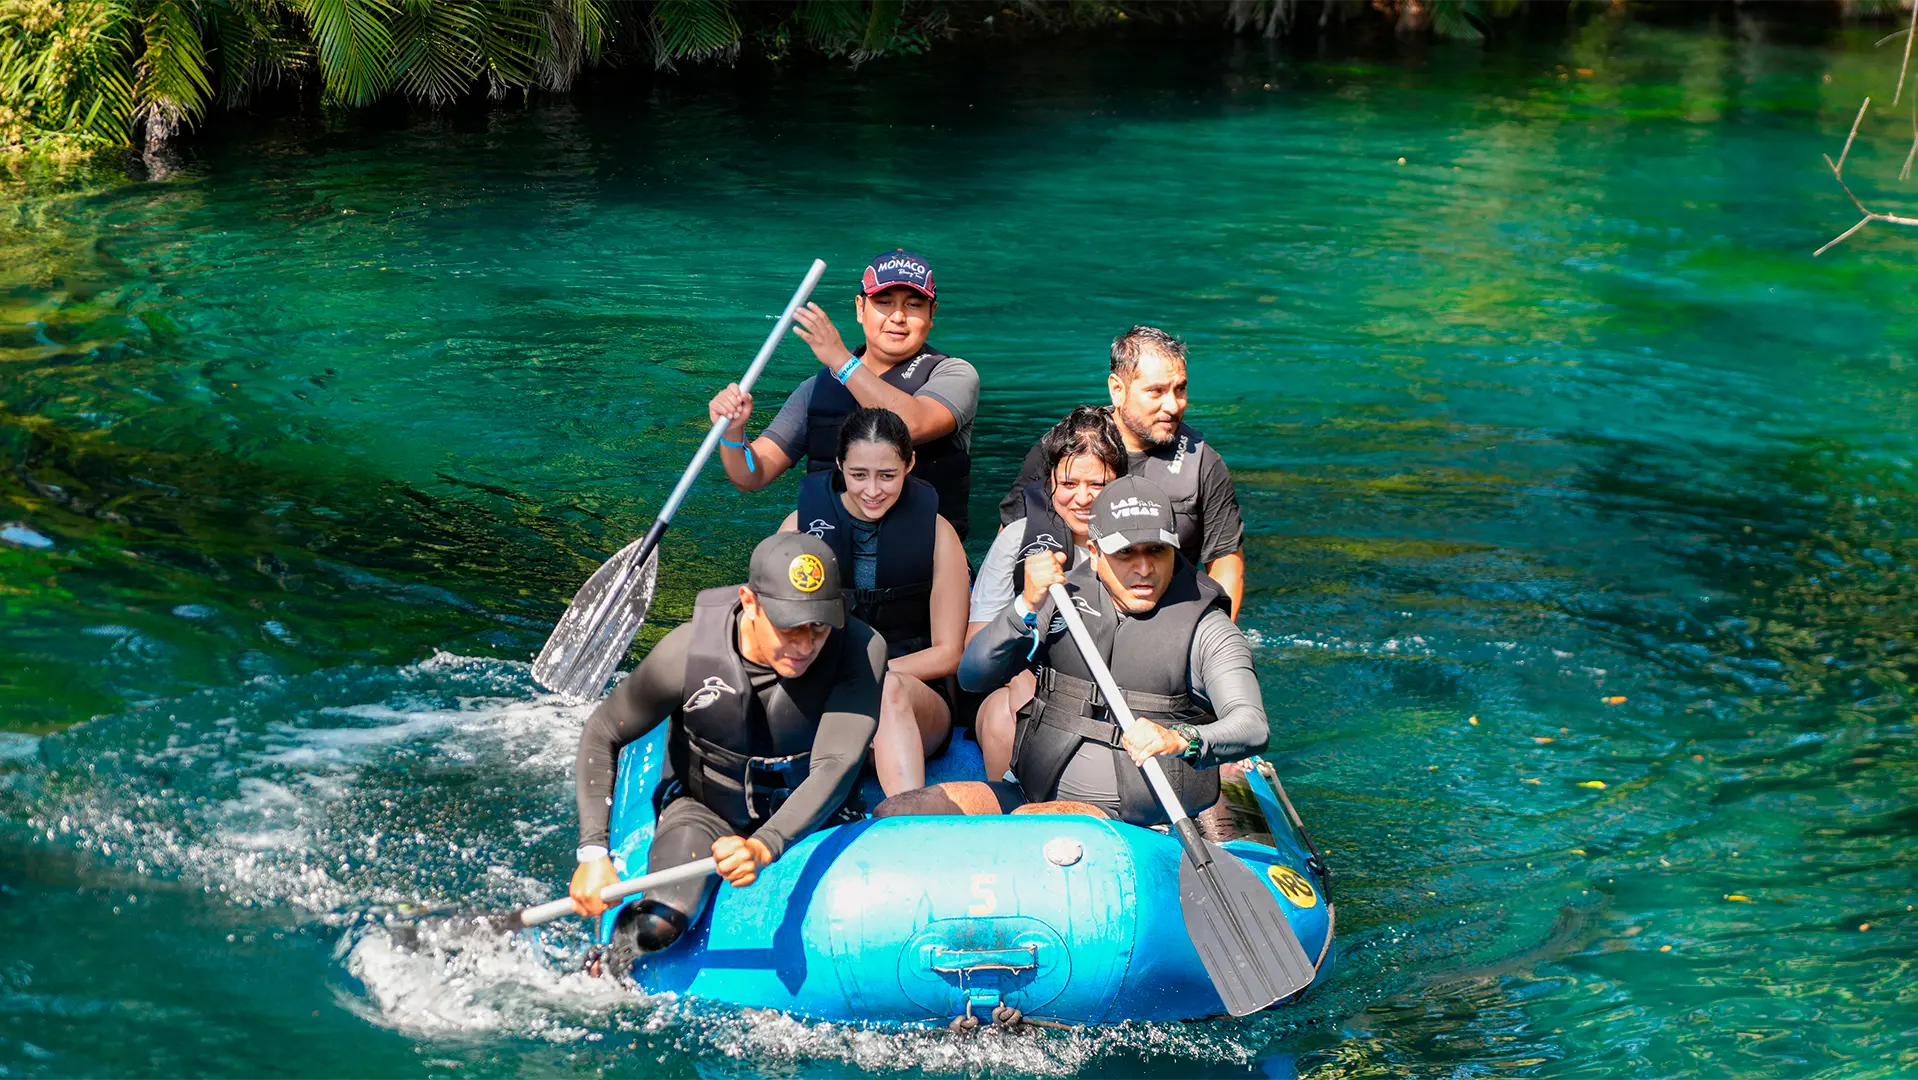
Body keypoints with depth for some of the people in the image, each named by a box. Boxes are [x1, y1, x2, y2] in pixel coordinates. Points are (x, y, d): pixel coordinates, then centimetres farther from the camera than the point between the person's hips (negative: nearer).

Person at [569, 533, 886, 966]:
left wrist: (764, 847, -51)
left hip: (806, 818, 2)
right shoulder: (688, 652, -23)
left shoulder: (860, 651, -25)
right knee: (656, 925, -27)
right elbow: (602, 735, -9)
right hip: (705, 812, -2)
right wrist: (593, 851, -21)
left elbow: (835, 767, -34)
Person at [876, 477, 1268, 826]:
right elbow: (973, 676, 0)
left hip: (1126, 820, -5)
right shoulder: (1064, 596, 8)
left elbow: (1253, 727, -17)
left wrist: (1181, 741, -38)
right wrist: (1028, 606, -15)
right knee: (894, 815, -13)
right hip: (1034, 794, 5)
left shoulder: (1205, 627, -3)